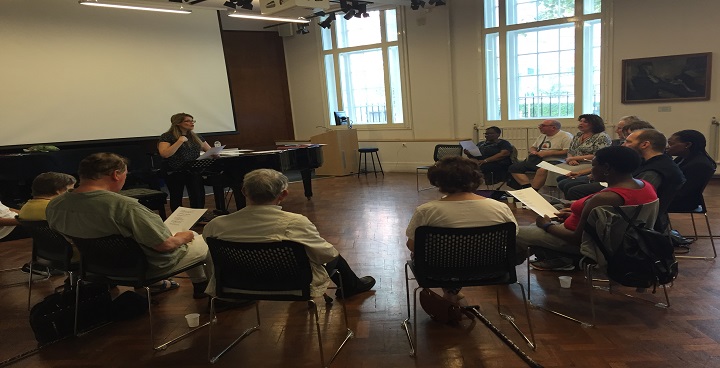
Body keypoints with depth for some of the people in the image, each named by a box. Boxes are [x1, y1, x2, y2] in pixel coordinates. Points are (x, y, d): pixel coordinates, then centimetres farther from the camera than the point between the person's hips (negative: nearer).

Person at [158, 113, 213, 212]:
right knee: (176, 199, 7)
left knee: (199, 198, -11)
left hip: (194, 171, 3)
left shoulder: (196, 137, 15)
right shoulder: (167, 137, -1)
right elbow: (164, 154, -16)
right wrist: (180, 141, -18)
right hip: (175, 173, -3)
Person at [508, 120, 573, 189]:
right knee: (513, 168, -10)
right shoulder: (542, 136, 22)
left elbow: (568, 152, -16)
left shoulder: (566, 136, -4)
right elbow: (532, 147, 32)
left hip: (553, 162, -8)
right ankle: (527, 187, -25)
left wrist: (548, 152, -15)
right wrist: (532, 151, 7)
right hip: (535, 160, 8)